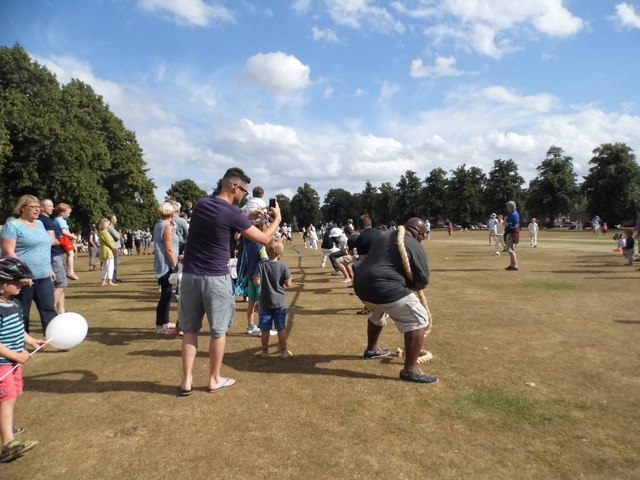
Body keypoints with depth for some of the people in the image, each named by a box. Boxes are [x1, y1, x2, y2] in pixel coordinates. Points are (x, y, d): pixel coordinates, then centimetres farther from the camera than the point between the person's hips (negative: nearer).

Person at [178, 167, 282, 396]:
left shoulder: (201, 204, 5)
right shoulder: (232, 213, -14)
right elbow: (264, 239, -6)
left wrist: (249, 218, 23)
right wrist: (277, 218, 10)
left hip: (190, 276, 6)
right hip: (216, 279, -5)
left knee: (190, 329, 13)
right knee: (218, 330, 10)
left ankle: (186, 381, 17)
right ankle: (214, 379, 22)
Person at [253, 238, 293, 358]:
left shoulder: (261, 265, -9)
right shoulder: (283, 266, -9)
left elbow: (257, 282, -14)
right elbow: (288, 284, -8)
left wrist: (264, 280, 6)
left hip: (265, 302, 0)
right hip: (280, 302, 0)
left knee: (265, 329, 11)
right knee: (281, 328, 9)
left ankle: (265, 351, 22)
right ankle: (284, 351, 17)